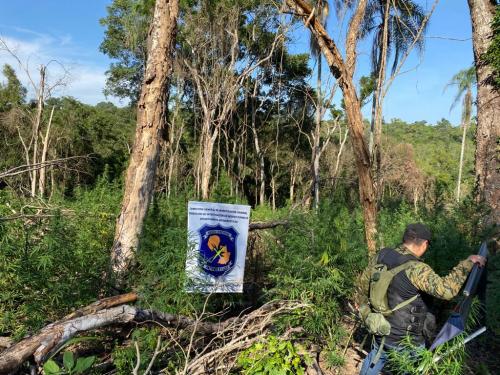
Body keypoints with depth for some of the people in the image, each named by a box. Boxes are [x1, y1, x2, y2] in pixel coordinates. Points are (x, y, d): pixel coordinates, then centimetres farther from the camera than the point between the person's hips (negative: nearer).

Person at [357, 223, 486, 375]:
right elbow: (447, 290, -38)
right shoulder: (417, 269, -29)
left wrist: (361, 302, 24)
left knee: (375, 359, 31)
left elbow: (364, 281, 5)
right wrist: (467, 262, -27)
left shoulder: (381, 255, -8)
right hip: (404, 339, -5)